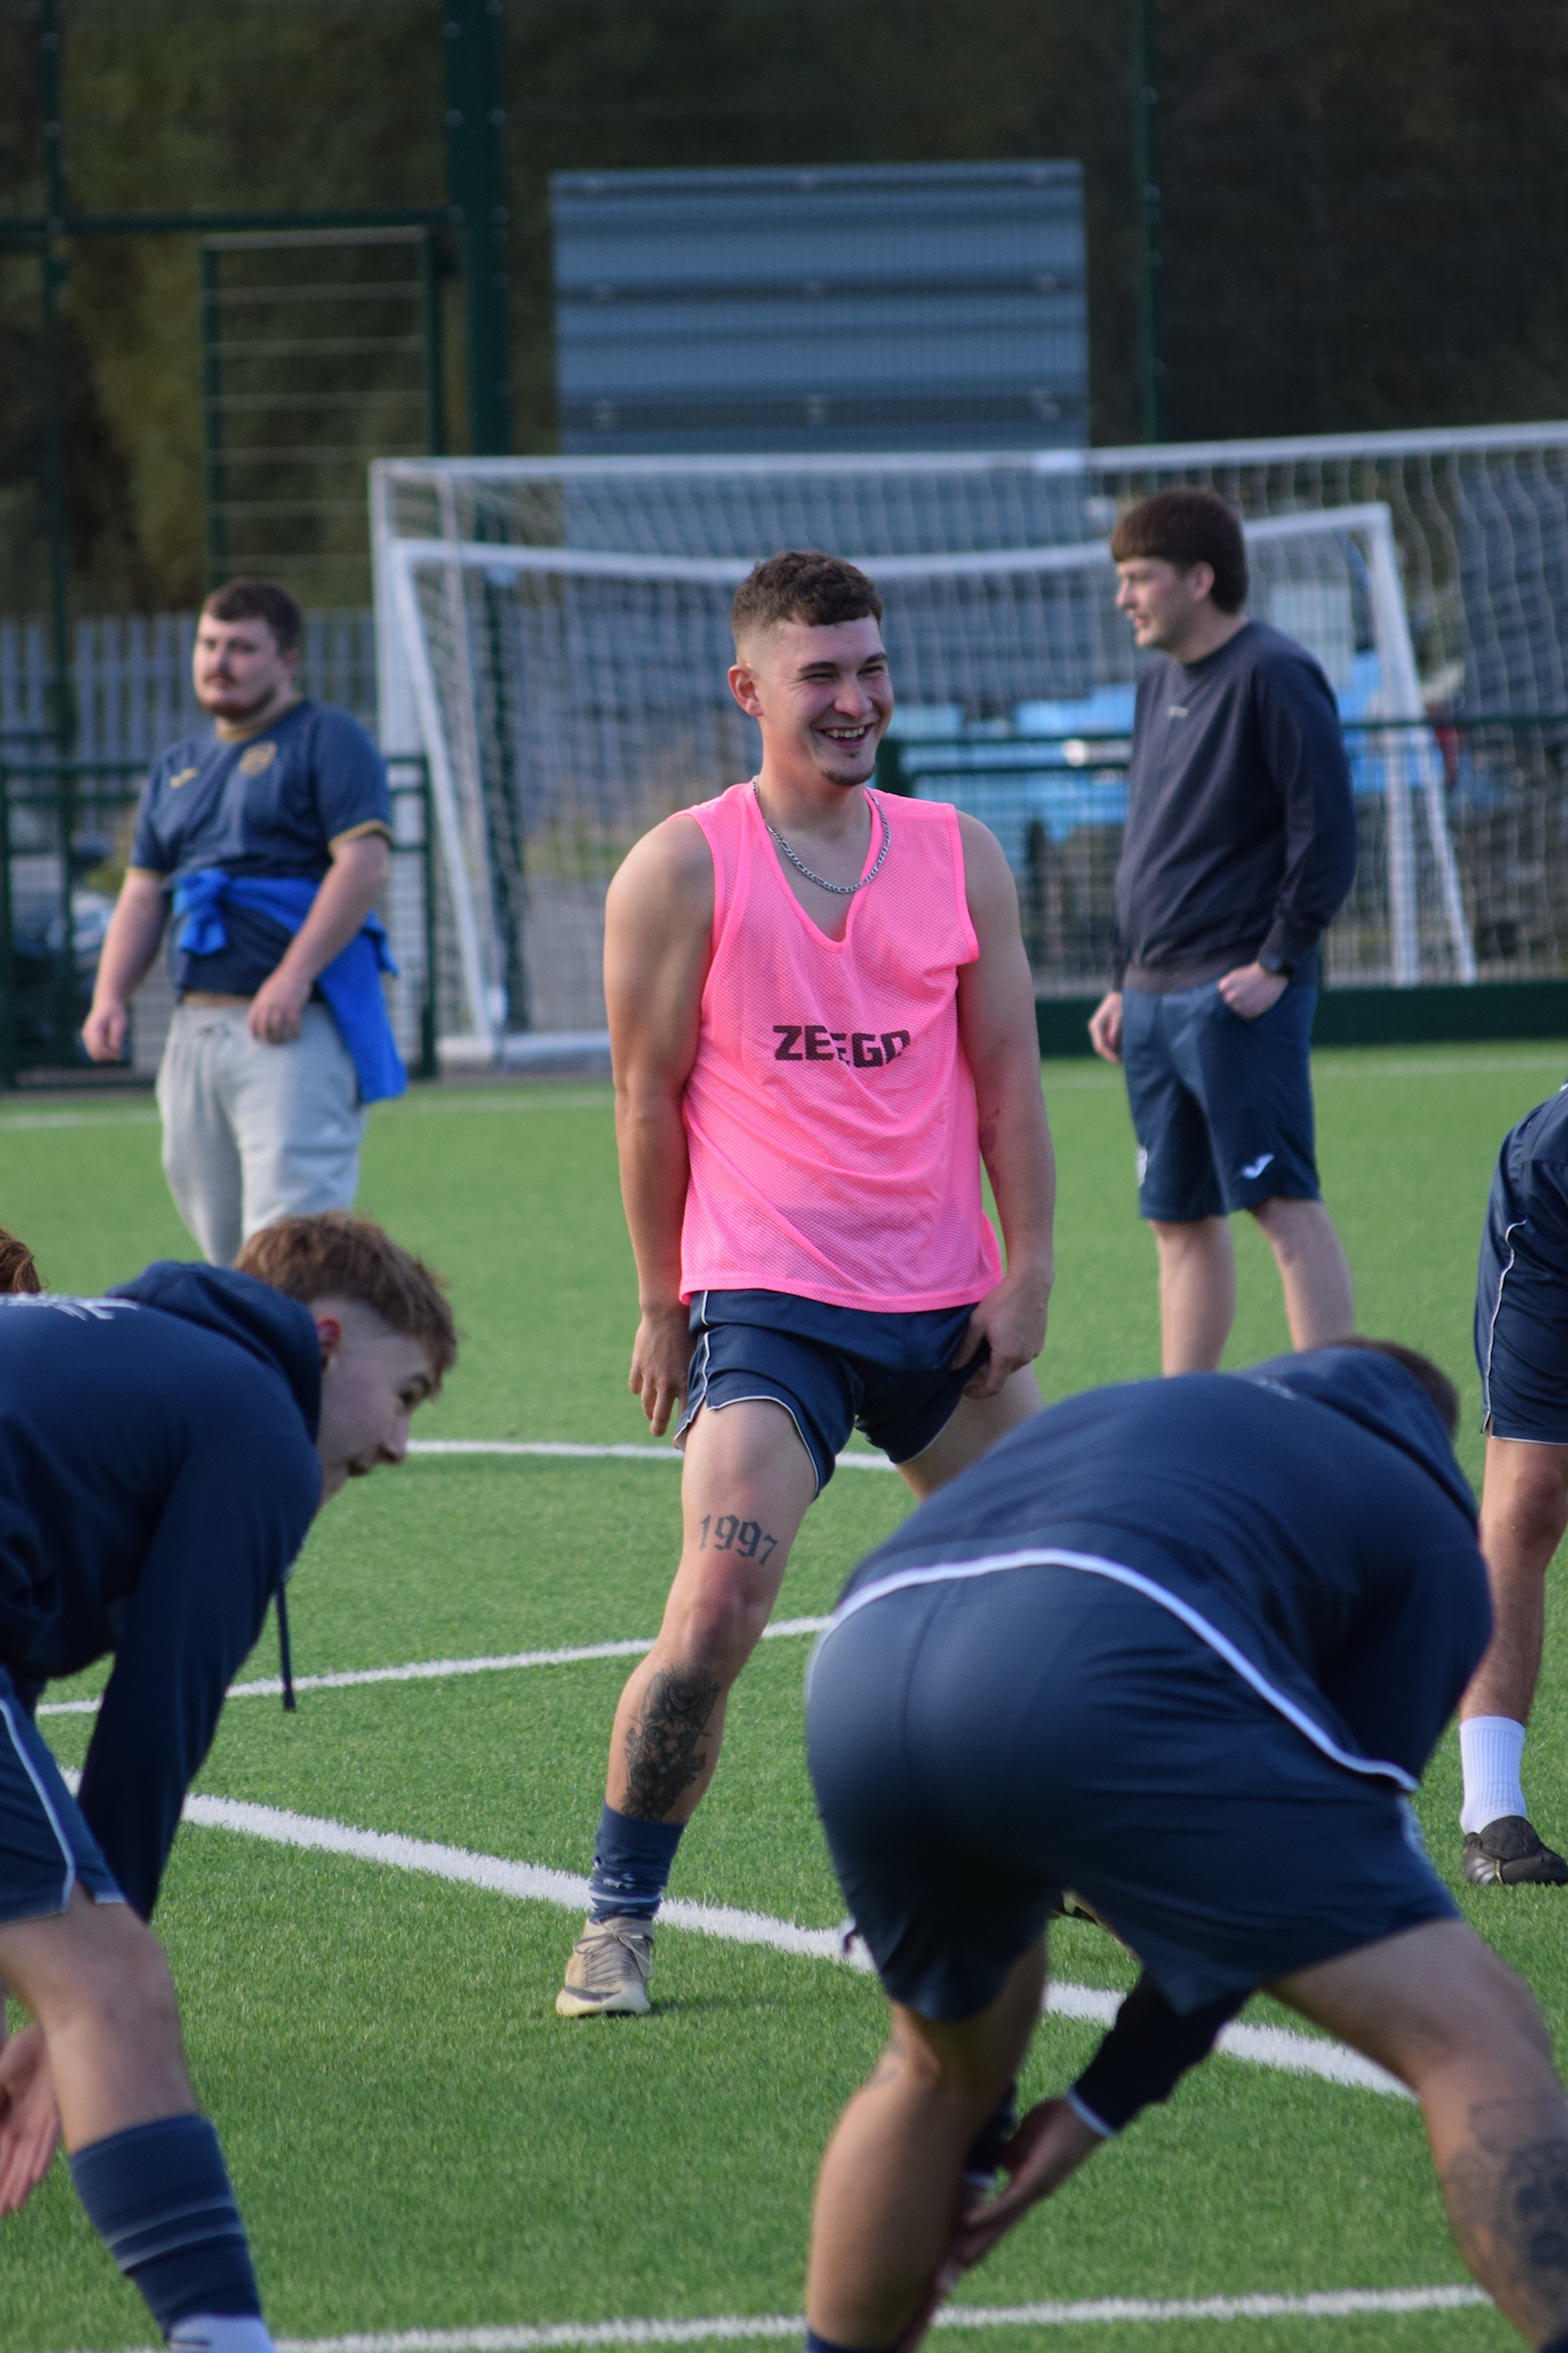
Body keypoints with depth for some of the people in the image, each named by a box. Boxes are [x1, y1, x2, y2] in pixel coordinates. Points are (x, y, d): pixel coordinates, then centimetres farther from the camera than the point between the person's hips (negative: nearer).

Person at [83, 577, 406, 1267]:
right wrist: (110, 996, 5)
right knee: (216, 1230, 6)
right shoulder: (176, 768, 22)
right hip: (196, 1024, 7)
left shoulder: (328, 739, 1)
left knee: (287, 1221, -17)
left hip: (298, 1027, -7)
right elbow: (143, 894, 23)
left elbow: (364, 863, -10)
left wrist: (293, 977, -20)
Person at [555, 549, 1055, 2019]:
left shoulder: (961, 860, 8)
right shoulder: (683, 869, -3)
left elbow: (1005, 1076, 9)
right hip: (767, 1305, -5)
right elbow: (648, 1096, 0)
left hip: (944, 1307, 5)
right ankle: (617, 1921, -7)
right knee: (715, 1616, -17)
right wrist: (662, 1302, -1)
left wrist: (1027, 1271, 3)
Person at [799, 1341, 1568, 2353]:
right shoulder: (1437, 1538, 28)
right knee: (1473, 2033, 3)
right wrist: (1103, 2107, 30)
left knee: (943, 2074, 34)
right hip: (1105, 1685, -6)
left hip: (861, 1670, 6)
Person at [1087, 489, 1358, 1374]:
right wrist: (1126, 981, 20)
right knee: (1180, 1222, 10)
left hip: (1236, 994, -9)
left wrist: (1279, 961, -17)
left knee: (1284, 1203, -11)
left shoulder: (1273, 676, -9)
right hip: (1155, 997, 9)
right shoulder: (1162, 684, 18)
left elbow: (1328, 831, -14)